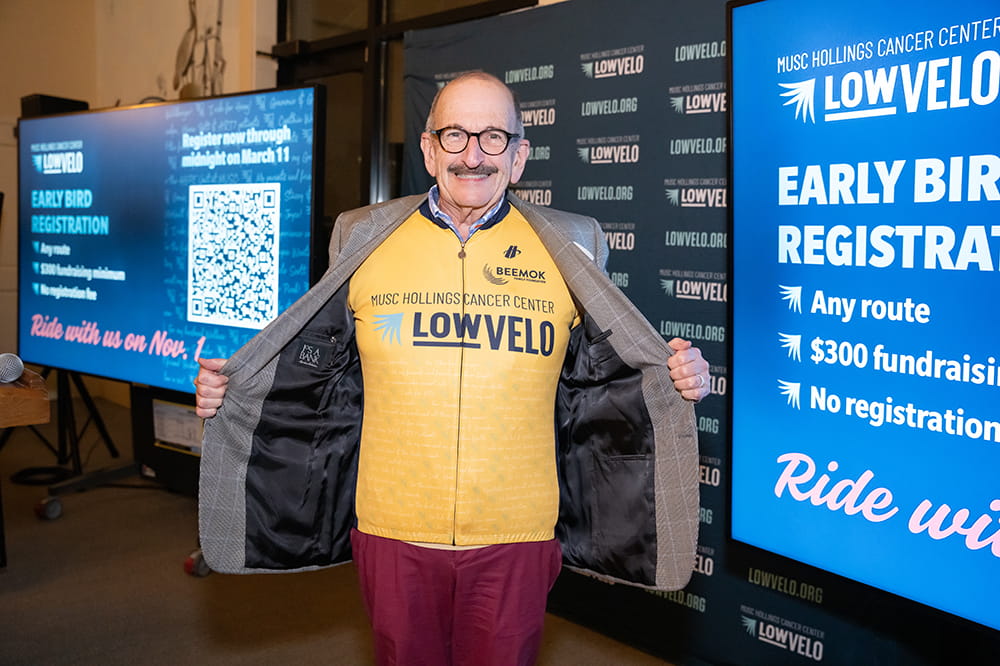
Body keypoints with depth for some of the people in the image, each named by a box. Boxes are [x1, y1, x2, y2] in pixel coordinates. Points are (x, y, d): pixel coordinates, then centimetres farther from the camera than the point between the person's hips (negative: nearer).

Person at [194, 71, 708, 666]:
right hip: (392, 533, 1)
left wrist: (677, 379, -11)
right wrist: (229, 390, -3)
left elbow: (604, 379, 6)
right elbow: (317, 374, 10)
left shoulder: (569, 249, 2)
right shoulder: (364, 240, 3)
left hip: (516, 538, 0)